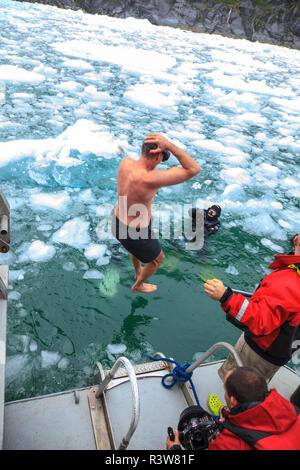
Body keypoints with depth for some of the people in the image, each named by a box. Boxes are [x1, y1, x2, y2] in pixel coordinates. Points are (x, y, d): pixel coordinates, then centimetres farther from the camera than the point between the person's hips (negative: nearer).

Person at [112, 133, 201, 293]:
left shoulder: (125, 163, -16)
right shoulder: (150, 179, -39)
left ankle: (138, 272, 70)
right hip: (135, 232, -7)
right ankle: (138, 286, 53)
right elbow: (194, 169, -35)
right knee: (157, 259, 26)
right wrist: (169, 145, -37)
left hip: (117, 221, 7)